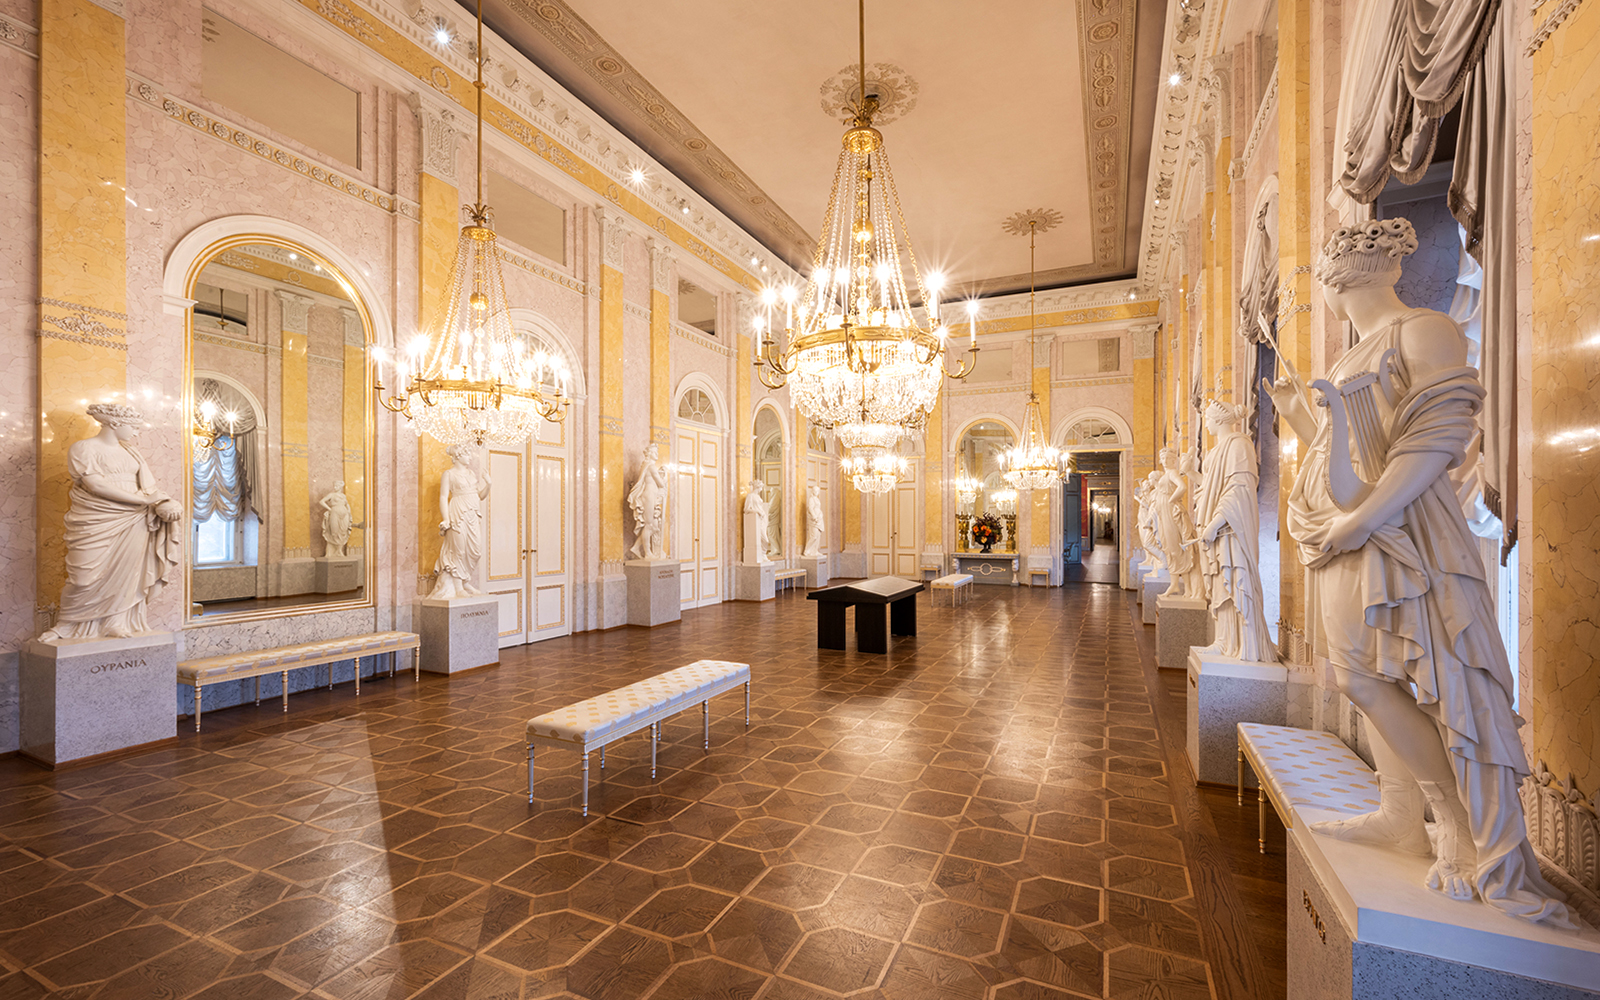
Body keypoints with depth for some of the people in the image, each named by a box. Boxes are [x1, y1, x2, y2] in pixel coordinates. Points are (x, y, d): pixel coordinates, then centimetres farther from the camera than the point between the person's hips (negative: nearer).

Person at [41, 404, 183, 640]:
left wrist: (163, 503, -15)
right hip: (95, 522, -4)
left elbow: (148, 488, 6)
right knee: (86, 577, -5)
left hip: (130, 518, 4)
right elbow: (96, 484, -12)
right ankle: (66, 625, 16)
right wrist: (141, 499, -16)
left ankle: (116, 620, -4)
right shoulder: (82, 449, 1)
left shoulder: (131, 453, 17)